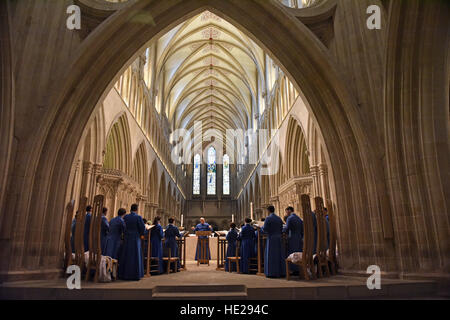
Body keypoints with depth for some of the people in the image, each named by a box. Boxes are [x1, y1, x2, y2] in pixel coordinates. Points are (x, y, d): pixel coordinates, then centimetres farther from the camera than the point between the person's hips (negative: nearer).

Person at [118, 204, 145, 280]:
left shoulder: (125, 217, 3)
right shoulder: (138, 217, -9)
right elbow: (143, 228, -10)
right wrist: (140, 234, 9)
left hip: (126, 239, 4)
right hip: (135, 239, -4)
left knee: (126, 257, 10)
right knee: (135, 256, 3)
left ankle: (124, 274, 14)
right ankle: (135, 275, 3)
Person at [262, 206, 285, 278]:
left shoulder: (268, 218, -10)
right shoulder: (279, 218, 10)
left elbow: (265, 229, -15)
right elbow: (281, 229, 12)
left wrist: (262, 227, 8)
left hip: (271, 239, -6)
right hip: (278, 238, 6)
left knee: (271, 256, -1)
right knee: (279, 255, 10)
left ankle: (272, 273, -2)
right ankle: (281, 272, 11)